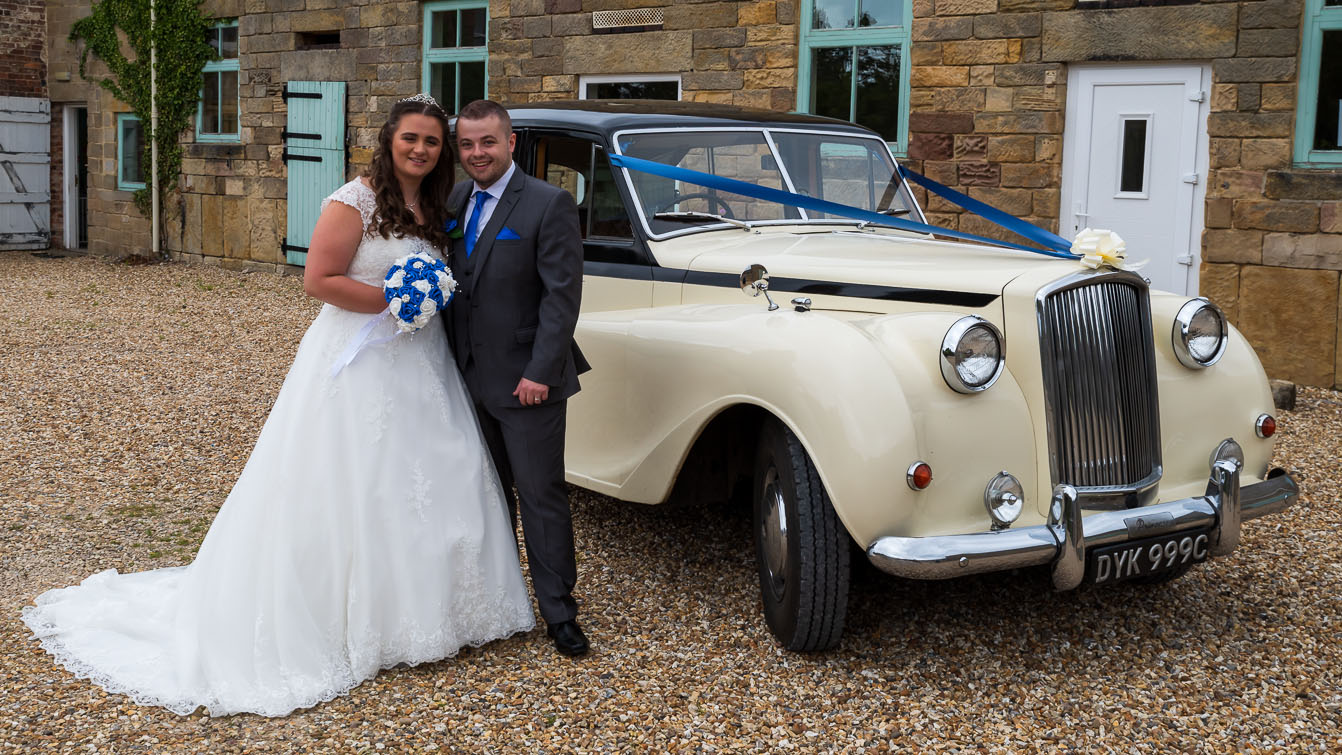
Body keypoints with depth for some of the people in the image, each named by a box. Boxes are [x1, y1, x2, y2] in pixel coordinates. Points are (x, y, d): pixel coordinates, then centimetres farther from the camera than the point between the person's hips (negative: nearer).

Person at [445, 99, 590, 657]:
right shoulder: (454, 201, 8)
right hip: (471, 378, 6)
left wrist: (540, 373, -19)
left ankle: (559, 613, 9)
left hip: (526, 380, -6)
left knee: (541, 497, 0)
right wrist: (449, 363, 6)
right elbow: (450, 280, 15)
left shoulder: (549, 204, -11)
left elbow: (562, 294, -14)